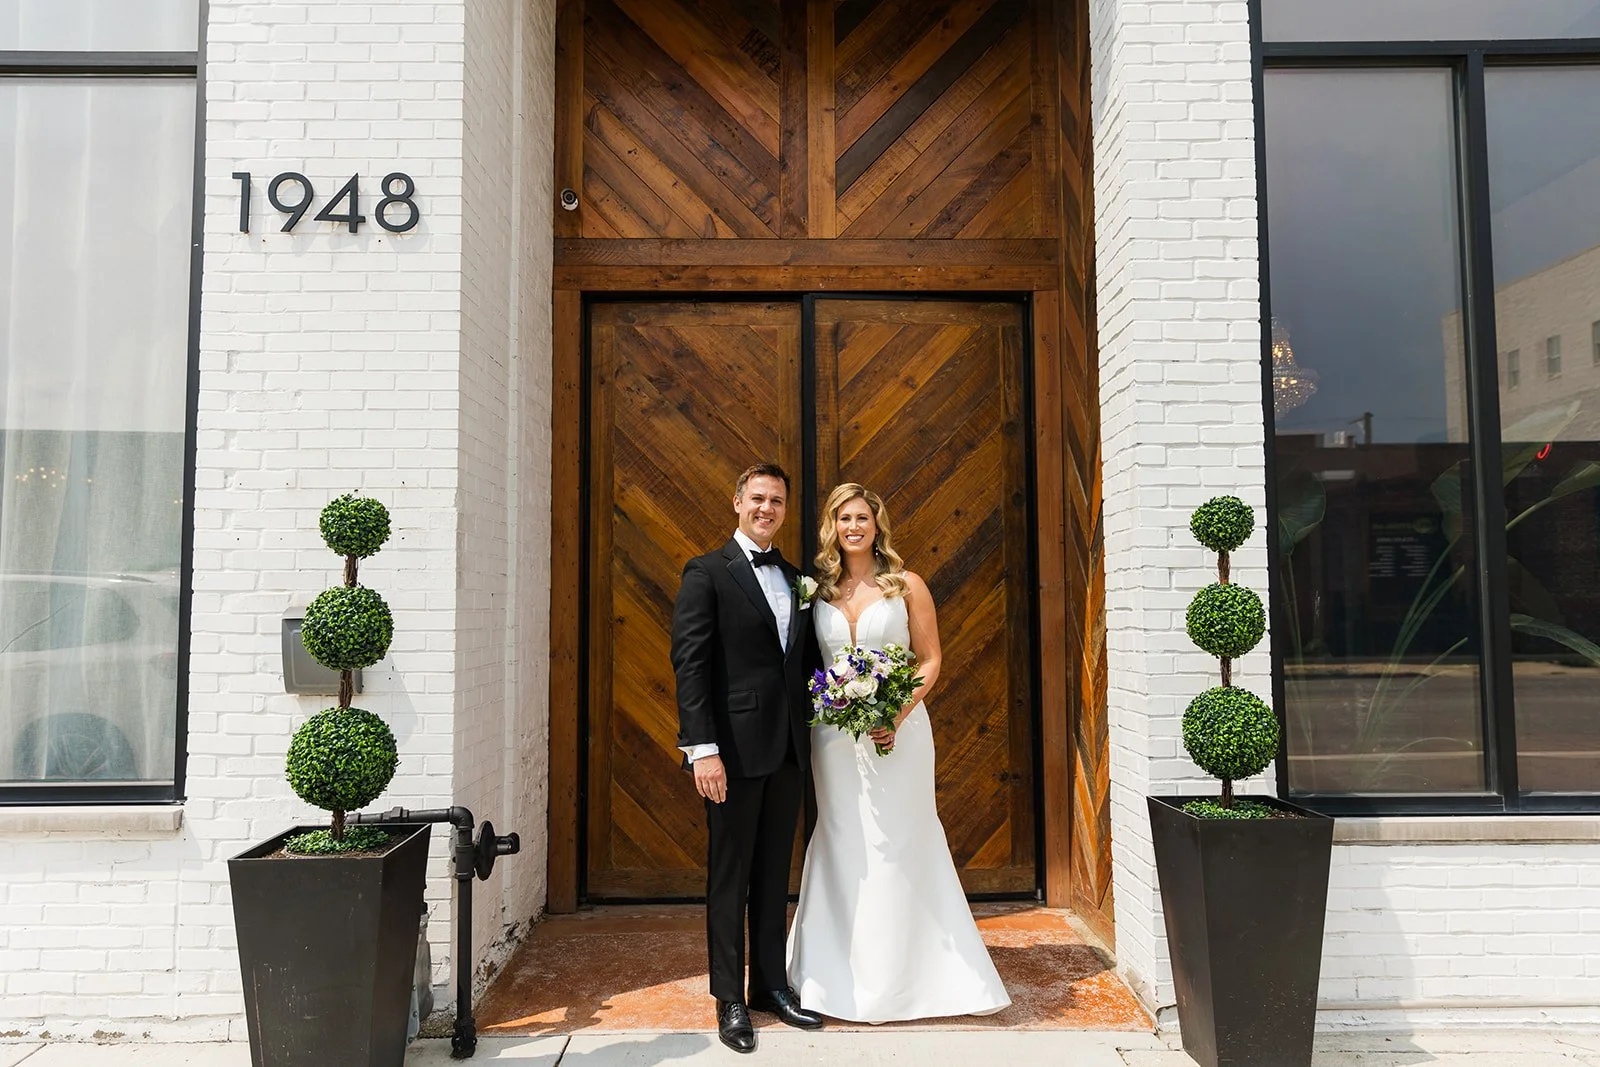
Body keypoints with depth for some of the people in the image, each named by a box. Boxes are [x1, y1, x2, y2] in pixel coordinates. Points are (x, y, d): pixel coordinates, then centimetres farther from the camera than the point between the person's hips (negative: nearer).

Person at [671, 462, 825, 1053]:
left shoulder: (797, 578, 13)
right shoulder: (707, 572, -5)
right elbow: (690, 664, -12)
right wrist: (703, 748, -18)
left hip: (789, 748, 6)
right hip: (735, 749, -5)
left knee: (774, 875, 16)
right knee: (729, 877, 7)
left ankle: (771, 984, 30)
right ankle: (730, 999, 20)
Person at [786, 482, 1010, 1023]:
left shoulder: (907, 585, 0)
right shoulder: (819, 590, 8)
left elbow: (930, 660, -2)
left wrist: (898, 716, -14)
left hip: (897, 731, -2)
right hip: (834, 734, 3)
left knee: (898, 845, 3)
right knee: (841, 845, 8)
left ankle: (898, 977, 17)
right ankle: (842, 973, 21)